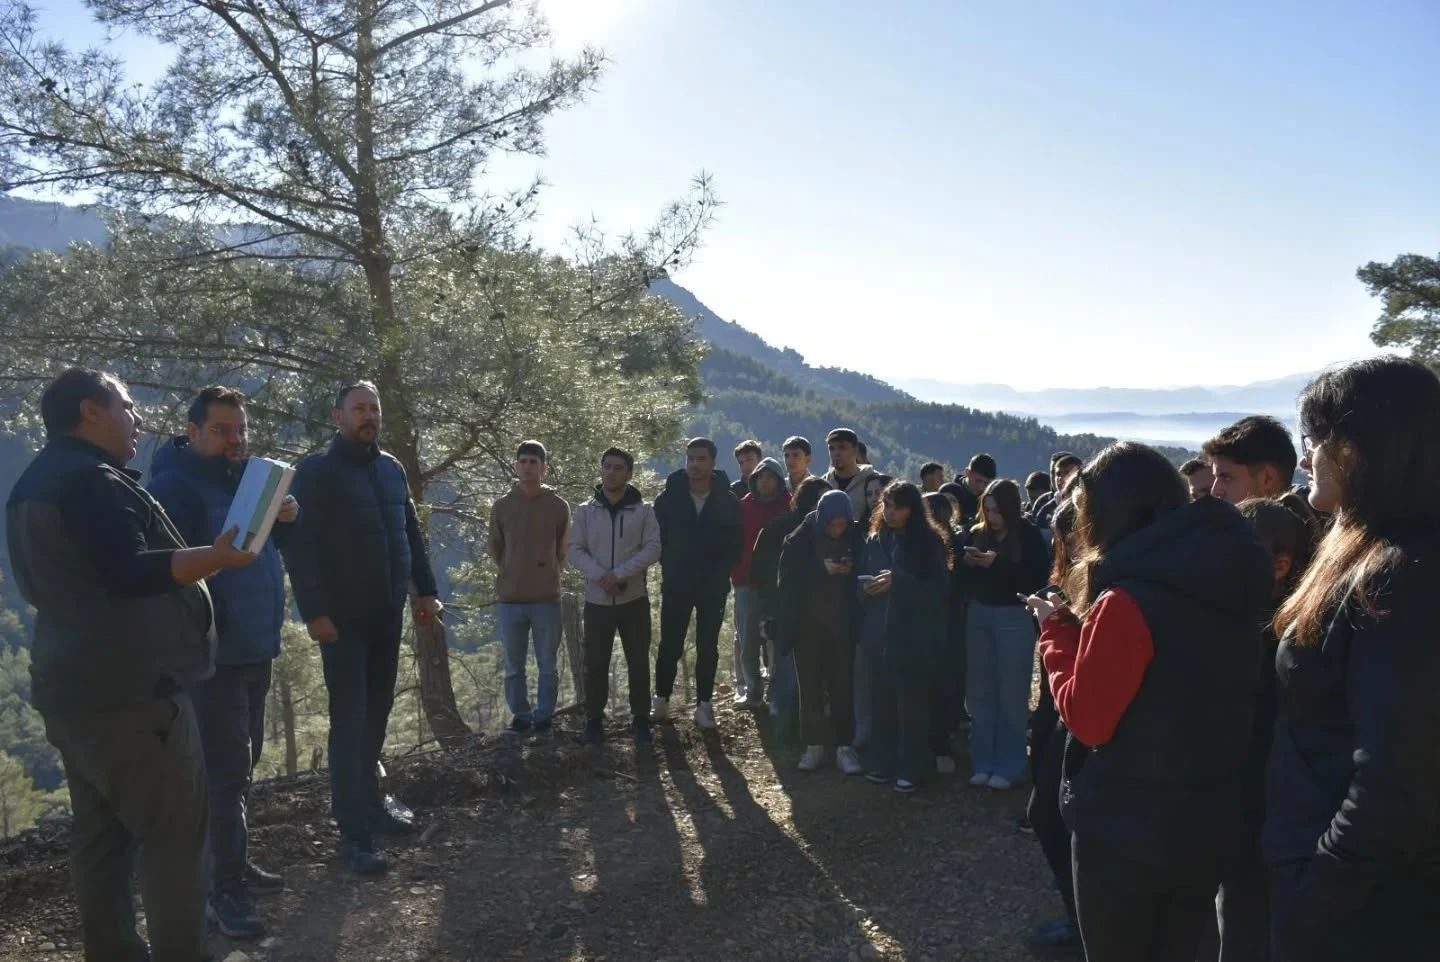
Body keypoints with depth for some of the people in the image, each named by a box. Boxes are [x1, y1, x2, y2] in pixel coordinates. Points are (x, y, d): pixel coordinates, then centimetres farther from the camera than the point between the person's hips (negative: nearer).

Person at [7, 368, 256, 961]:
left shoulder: (34, 485, 16)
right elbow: (132, 573, -26)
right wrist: (218, 557, -29)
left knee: (101, 836, 13)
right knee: (176, 833, -3)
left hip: (74, 687, 10)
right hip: (129, 691, -10)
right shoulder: (90, 479, -16)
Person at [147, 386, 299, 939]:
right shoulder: (175, 485, -13)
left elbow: (278, 544, 18)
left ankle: (235, 863, 29)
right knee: (226, 769, -6)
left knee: (242, 763, 16)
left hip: (256, 646, 8)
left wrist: (287, 517, -5)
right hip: (213, 652, -8)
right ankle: (225, 888, 3)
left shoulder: (247, 478, 12)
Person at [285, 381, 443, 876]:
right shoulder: (317, 470, -7)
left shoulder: (392, 469, 11)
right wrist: (314, 611, -19)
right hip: (343, 616, -5)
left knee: (377, 714, 11)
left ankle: (370, 803, 24)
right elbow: (299, 543, -13)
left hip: (387, 613, 6)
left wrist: (425, 590, 8)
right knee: (348, 720, -2)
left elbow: (412, 534, 15)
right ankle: (354, 831, 3)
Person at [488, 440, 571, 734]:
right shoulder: (502, 506, 1)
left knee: (548, 665, 6)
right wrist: (510, 574, 8)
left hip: (547, 597, -1)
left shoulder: (559, 506, -1)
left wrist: (550, 574, 5)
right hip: (510, 597, 1)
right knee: (514, 666, 9)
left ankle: (544, 717, 19)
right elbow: (495, 548, 13)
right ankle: (520, 716, 22)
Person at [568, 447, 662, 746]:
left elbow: (653, 548, -8)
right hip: (597, 600, 1)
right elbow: (574, 550, -1)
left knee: (638, 662, 7)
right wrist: (600, 576, -18)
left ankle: (640, 719, 19)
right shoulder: (586, 511, 4)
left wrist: (620, 574, -19)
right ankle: (594, 720, 19)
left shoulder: (644, 511, 0)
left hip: (634, 599, -1)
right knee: (595, 664, 6)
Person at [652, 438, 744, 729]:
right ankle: (661, 700, 18)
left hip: (713, 587, 0)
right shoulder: (669, 497, -3)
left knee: (708, 648, 7)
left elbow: (736, 543, 4)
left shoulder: (727, 501, -2)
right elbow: (656, 537, 3)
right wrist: (669, 565, -1)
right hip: (675, 584, 0)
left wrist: (719, 572, -3)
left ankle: (704, 705, 14)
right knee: (670, 645, 4)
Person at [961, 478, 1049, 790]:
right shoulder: (977, 533, 4)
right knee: (979, 692, 7)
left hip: (1014, 618, -4)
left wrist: (997, 563, -19)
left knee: (1010, 694, 1)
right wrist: (968, 563, -13)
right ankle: (983, 762, 18)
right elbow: (965, 578, 8)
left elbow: (1037, 580, -14)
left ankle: (1009, 766, 11)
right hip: (979, 616, 4)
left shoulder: (1029, 537, -7)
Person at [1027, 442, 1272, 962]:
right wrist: (1078, 625, 8)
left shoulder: (1127, 601, -23)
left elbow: (1086, 719, -17)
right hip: (1210, 820, 7)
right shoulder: (1229, 587, 1)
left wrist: (1057, 629, -5)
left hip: (1128, 826, -7)